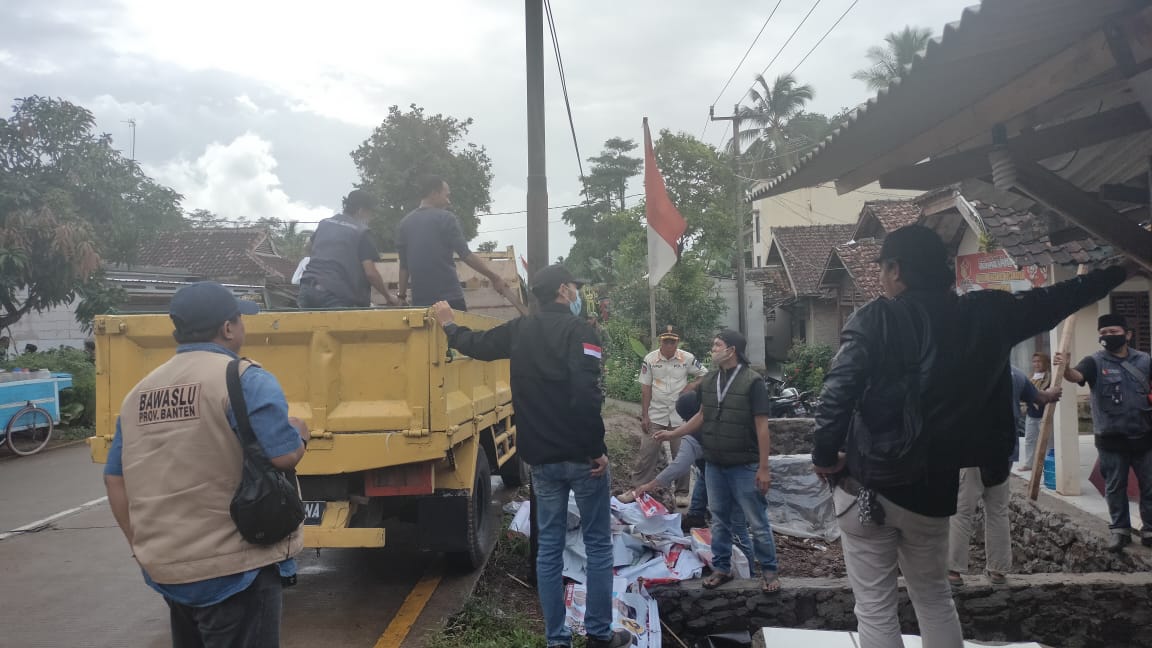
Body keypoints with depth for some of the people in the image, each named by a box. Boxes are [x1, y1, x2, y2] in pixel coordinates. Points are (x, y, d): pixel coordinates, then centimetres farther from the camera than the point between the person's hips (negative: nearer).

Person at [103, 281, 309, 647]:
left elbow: (115, 480, 11)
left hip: (165, 568, 7)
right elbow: (283, 457, -21)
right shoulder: (245, 381, -14)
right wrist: (299, 435, 1)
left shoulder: (139, 392, 8)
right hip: (232, 569, -7)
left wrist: (143, 547, 18)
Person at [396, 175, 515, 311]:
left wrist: (402, 296, 17)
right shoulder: (446, 218, -5)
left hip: (420, 300, 5)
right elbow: (466, 255, -11)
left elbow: (404, 266, 11)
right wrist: (494, 277, -7)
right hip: (449, 297, -5)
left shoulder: (404, 224, 11)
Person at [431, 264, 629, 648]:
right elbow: (586, 393, -22)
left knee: (549, 547, 11)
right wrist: (598, 448, -16)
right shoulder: (577, 329, -10)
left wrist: (448, 325, 44)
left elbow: (476, 344, 25)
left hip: (541, 458, 5)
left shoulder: (519, 331, 8)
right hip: (581, 456, -5)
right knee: (598, 544, 7)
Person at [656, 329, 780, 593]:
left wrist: (764, 468, -14)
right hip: (714, 465, 6)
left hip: (744, 466, -6)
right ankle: (722, 568, 26)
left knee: (757, 522, 3)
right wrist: (671, 433, 15)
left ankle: (769, 570, 17)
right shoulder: (709, 381, 6)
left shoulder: (752, 381, -12)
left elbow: (762, 427, -12)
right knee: (719, 520, 14)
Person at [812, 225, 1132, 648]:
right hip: (932, 488, 5)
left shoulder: (876, 318, -10)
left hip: (868, 483, -4)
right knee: (934, 599, 23)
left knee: (875, 608, 5)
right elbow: (1056, 299, 18)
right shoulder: (987, 314, 3)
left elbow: (838, 391, -20)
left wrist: (824, 455, -10)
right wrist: (1121, 268, 33)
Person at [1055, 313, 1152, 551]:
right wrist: (1065, 370, -48)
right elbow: (1077, 375, -26)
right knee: (1115, 488, 7)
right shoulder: (1096, 362, -6)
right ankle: (1120, 529, 19)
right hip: (1111, 439, -2)